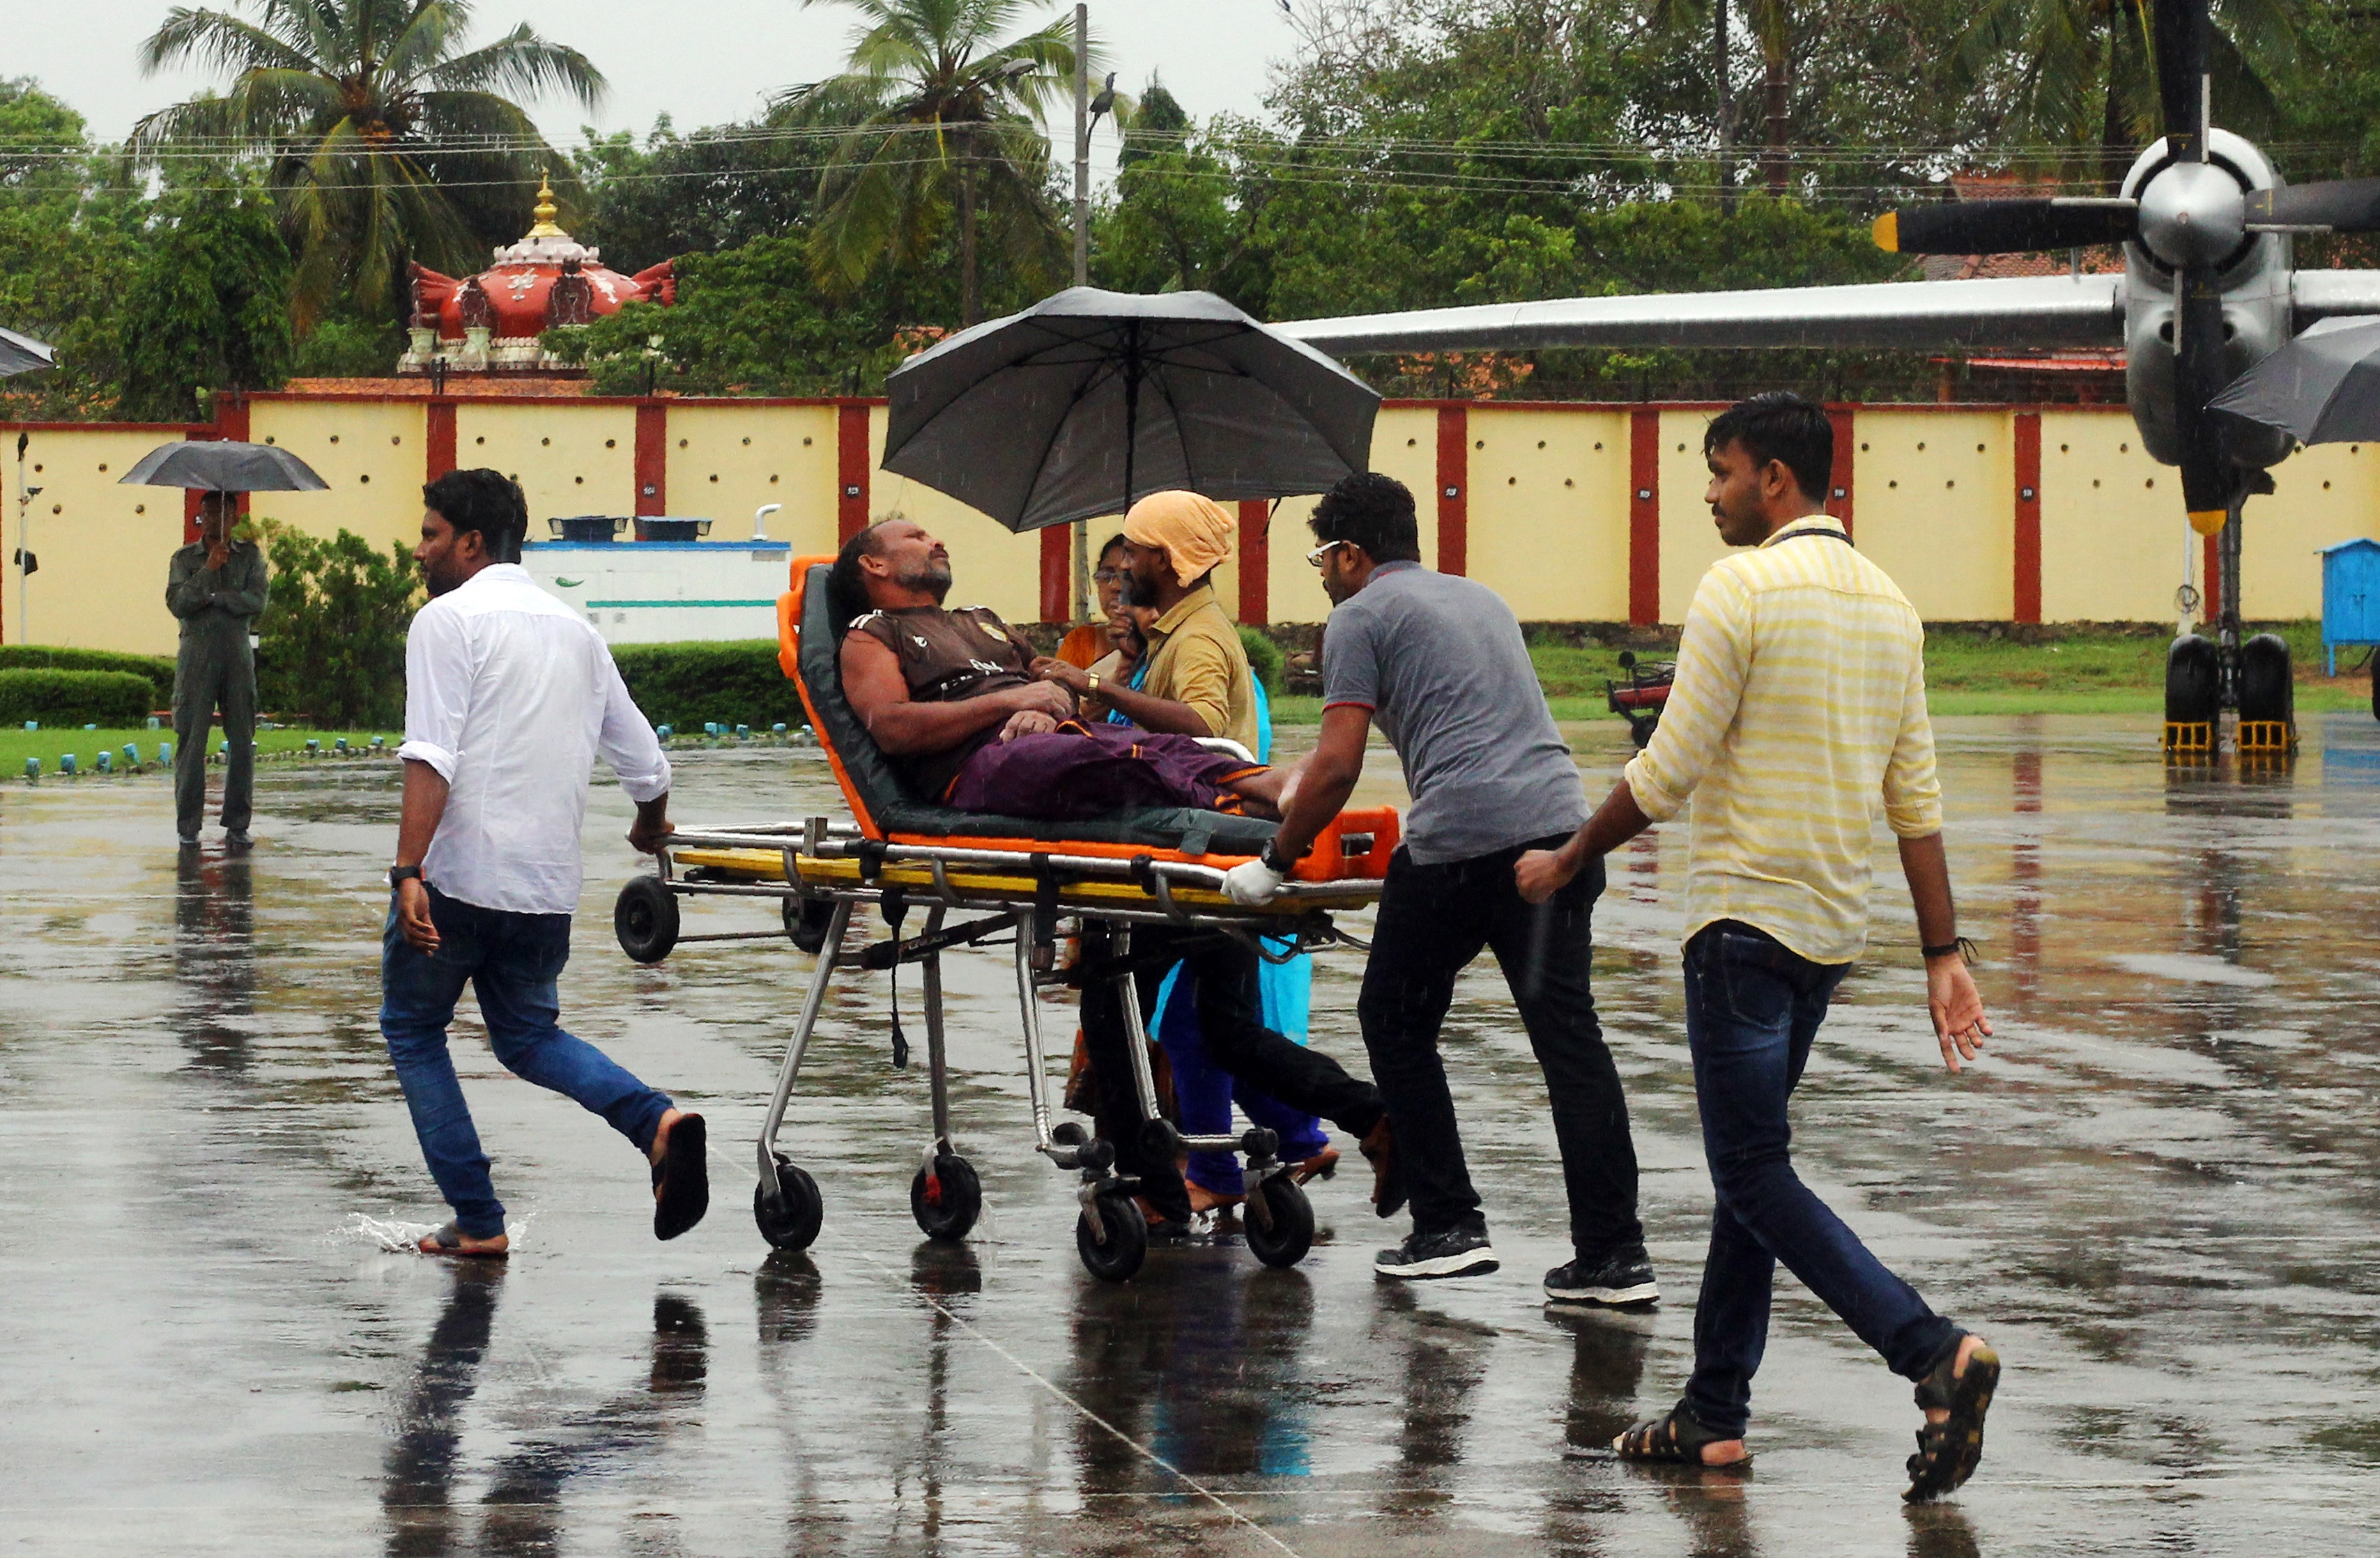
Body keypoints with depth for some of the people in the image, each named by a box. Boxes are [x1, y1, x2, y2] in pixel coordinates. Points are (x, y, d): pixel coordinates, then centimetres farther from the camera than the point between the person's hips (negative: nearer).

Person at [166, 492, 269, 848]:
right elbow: (176, 603, -5)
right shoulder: (185, 558, 9)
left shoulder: (249, 555, 11)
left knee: (242, 739, -1)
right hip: (196, 655, -1)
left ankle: (237, 825, 4)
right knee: (191, 740, -6)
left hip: (237, 654, 1)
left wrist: (212, 597, -8)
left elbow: (258, 599, -3)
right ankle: (188, 825, -2)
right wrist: (208, 570, -14)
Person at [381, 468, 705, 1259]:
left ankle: (478, 1221, 6)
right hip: (549, 887, 6)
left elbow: (432, 758, -19)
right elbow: (645, 763, 18)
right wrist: (651, 828, 39)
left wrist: (407, 872, -26)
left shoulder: (450, 618, -6)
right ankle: (658, 1122, -6)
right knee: (527, 1035, 21)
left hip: (458, 876, -6)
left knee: (412, 1030, 13)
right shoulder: (575, 629, 15)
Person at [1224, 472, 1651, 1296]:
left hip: (1460, 840, -6)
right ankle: (1613, 1253, -3)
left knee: (1396, 1021, 12)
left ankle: (1449, 1227, 10)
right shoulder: (1480, 598, 27)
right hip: (1558, 820, 6)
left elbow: (1338, 768, -4)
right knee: (1569, 1035, 3)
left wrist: (1273, 863, 7)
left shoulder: (1361, 616, 5)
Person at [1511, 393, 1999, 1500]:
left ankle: (1934, 1353, -20)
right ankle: (1715, 1415, 17)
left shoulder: (1742, 589, -12)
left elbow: (1669, 772, -12)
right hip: (1834, 929, 8)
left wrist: (1566, 864, 1)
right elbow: (1917, 799, 11)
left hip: (1746, 919, -8)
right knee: (1747, 1167, 14)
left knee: (1755, 1176, -6)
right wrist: (1944, 954, 12)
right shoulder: (1890, 606, 12)